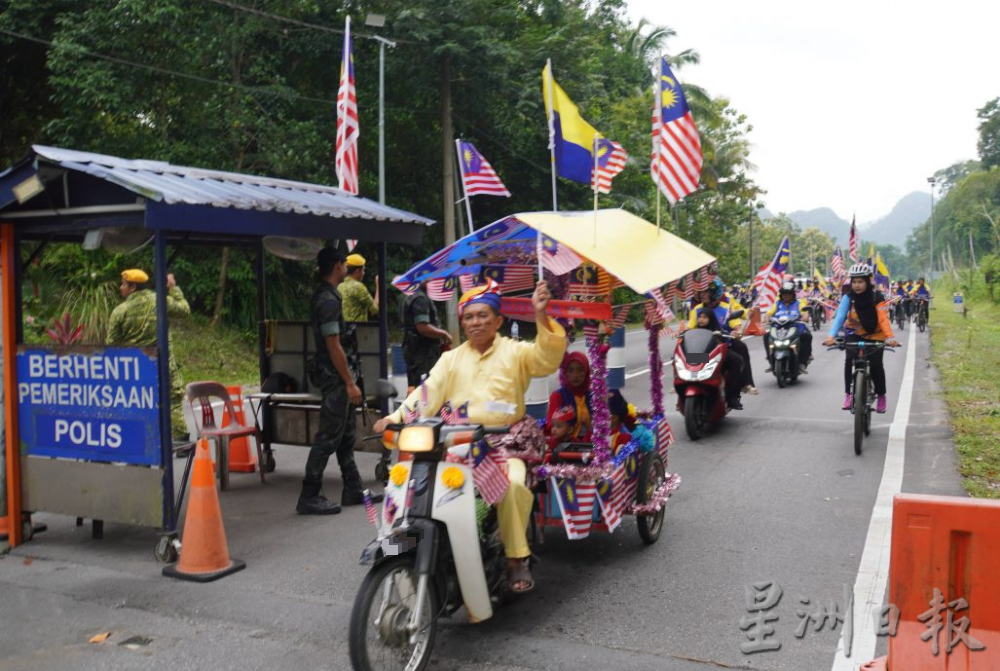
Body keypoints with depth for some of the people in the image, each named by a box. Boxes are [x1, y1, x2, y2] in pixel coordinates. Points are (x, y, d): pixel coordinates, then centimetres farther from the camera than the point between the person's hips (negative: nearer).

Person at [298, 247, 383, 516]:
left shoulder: (323, 296, 13)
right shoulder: (329, 300, -18)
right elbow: (334, 346, -21)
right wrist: (350, 383, -19)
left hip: (336, 376, 10)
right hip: (334, 376, -10)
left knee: (346, 436, 14)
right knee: (328, 438, -5)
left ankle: (353, 490, 22)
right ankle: (309, 497, 2)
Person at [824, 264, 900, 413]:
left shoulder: (877, 298, -16)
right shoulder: (848, 298, -15)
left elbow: (883, 319, -26)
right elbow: (839, 317, -25)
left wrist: (890, 337, -42)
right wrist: (832, 336, -41)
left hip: (875, 335, 0)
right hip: (854, 334, 0)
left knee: (876, 364, -14)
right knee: (850, 359, -25)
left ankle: (881, 395, 12)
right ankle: (848, 393, -12)